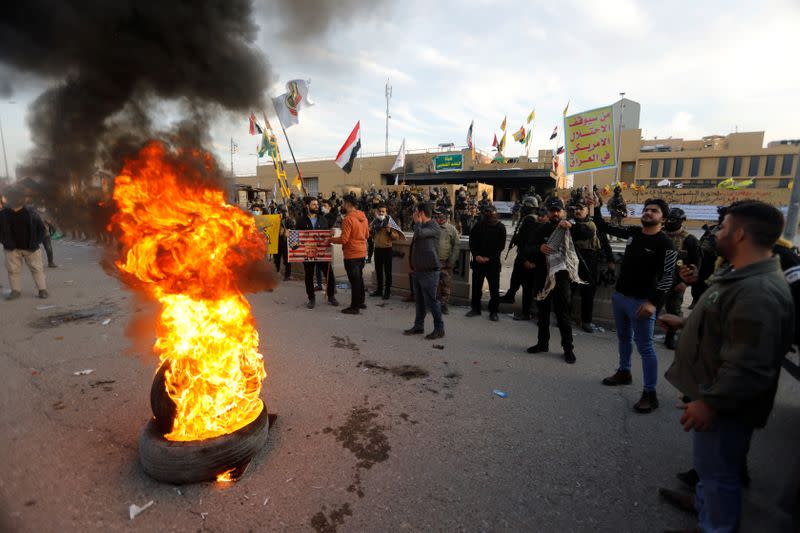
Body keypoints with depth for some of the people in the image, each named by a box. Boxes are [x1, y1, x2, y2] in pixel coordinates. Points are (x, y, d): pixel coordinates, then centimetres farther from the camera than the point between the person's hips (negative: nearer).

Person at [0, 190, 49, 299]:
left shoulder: (30, 213, -3)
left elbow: (42, 228, 1)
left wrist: (36, 242, -7)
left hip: (31, 248, -2)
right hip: (12, 248, 2)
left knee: (37, 269, 1)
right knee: (13, 270, 5)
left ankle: (42, 289, 7)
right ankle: (16, 290, 14)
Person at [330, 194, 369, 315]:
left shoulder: (348, 219, -19)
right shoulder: (363, 216, 6)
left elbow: (343, 239, -21)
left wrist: (331, 239, -6)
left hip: (351, 254, -8)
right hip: (362, 253, 8)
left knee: (354, 280, -1)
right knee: (359, 278, 19)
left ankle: (354, 307, 7)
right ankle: (361, 301, 30)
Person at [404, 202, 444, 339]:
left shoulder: (434, 227, -13)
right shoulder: (422, 226, 17)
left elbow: (419, 234, -31)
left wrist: (418, 222, -10)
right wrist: (413, 266, 21)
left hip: (429, 271, -9)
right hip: (418, 270, 9)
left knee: (431, 301, -4)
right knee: (419, 301, 15)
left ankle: (439, 329, 7)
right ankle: (418, 326, 25)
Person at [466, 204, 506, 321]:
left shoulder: (500, 227, 0)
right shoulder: (479, 225, 6)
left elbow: (501, 246, -3)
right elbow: (472, 242, 6)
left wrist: (489, 258, -11)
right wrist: (476, 255, -8)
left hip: (493, 262, -2)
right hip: (478, 260, 2)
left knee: (494, 288, 0)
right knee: (476, 286, 9)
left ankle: (493, 311, 10)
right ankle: (475, 308, 22)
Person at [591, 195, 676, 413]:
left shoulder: (664, 243, -12)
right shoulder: (633, 232, 5)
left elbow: (666, 277, -15)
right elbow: (604, 227, 13)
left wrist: (653, 302, -23)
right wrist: (596, 207, 1)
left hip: (641, 301, -7)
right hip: (619, 295, 7)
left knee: (645, 346, -4)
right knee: (623, 337, 20)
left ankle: (650, 393, 4)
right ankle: (624, 372, 38)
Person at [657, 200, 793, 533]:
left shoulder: (758, 292, -31)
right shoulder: (740, 276, 5)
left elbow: (748, 369, -32)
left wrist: (709, 402, -25)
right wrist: (684, 322, 18)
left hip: (724, 405, -10)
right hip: (712, 392, 10)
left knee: (717, 470, 11)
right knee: (710, 464, 29)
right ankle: (703, 501, 50)